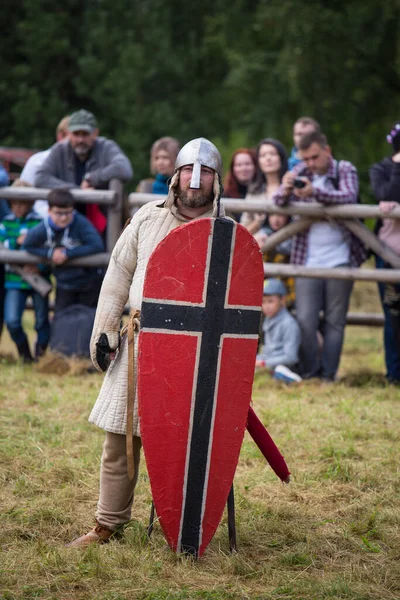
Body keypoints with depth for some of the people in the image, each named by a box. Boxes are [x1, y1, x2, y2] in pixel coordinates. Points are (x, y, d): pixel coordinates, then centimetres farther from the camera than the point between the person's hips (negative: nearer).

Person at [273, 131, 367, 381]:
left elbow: (349, 197, -21)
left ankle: (328, 374, 6)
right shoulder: (300, 172, 7)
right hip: (308, 260, 2)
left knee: (335, 321, 2)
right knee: (305, 320, -6)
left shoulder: (345, 170, -1)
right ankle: (310, 371, 5)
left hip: (340, 259, -2)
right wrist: (285, 190, -26)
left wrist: (315, 192, -37)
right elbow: (278, 203, -1)